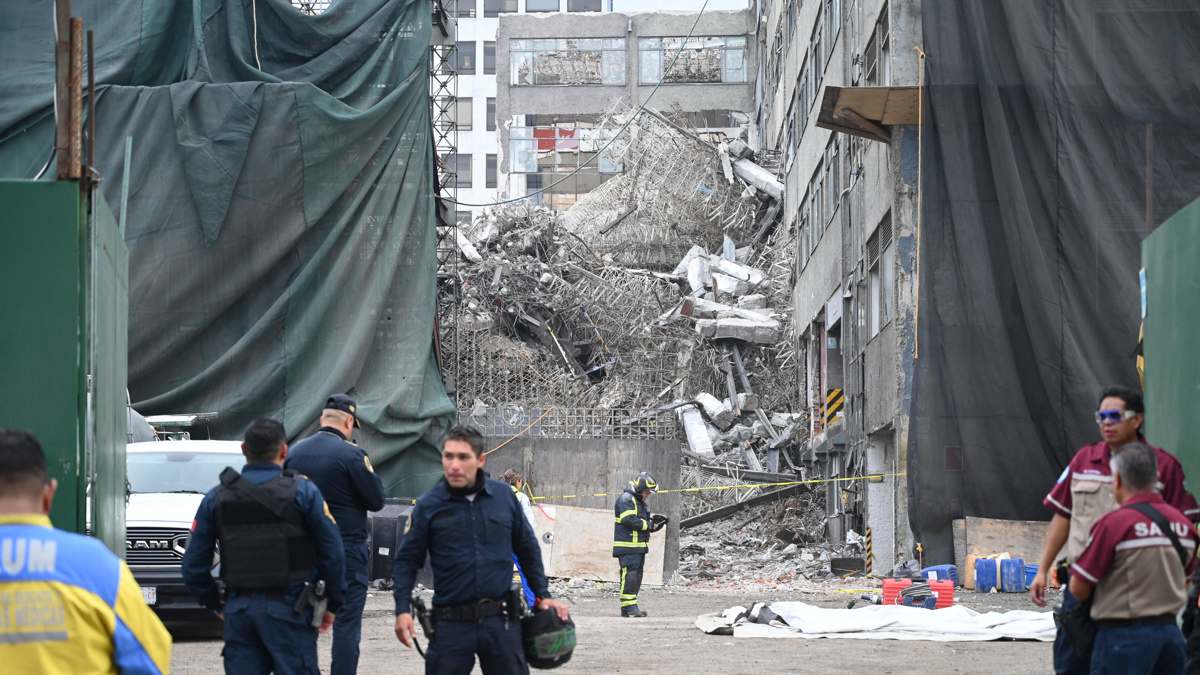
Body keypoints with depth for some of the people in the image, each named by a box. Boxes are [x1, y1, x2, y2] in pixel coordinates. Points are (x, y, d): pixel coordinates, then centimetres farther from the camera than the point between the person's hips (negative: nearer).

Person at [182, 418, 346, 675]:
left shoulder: (216, 498, 5)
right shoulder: (303, 492, -5)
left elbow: (194, 565, 6)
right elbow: (332, 554, -4)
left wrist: (215, 605, 18)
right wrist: (332, 605, 8)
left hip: (238, 611, 3)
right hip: (288, 606, -3)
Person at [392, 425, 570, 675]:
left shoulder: (503, 496, 3)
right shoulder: (428, 505, -3)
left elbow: (527, 548, 15)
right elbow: (407, 560, 2)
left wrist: (543, 595, 14)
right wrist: (403, 610, -8)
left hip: (501, 621, 2)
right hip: (451, 624, -2)